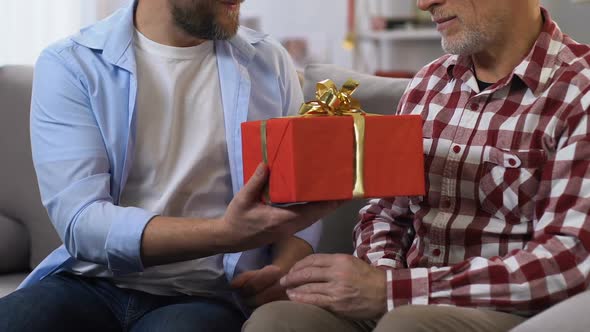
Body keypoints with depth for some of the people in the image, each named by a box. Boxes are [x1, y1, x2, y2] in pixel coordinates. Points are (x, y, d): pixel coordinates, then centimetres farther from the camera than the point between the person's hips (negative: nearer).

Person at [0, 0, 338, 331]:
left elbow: (300, 198, 10)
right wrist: (226, 233, -29)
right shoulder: (69, 65, -3)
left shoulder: (269, 62, 7)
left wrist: (283, 272, -14)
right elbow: (80, 223, -14)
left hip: (205, 296, 0)